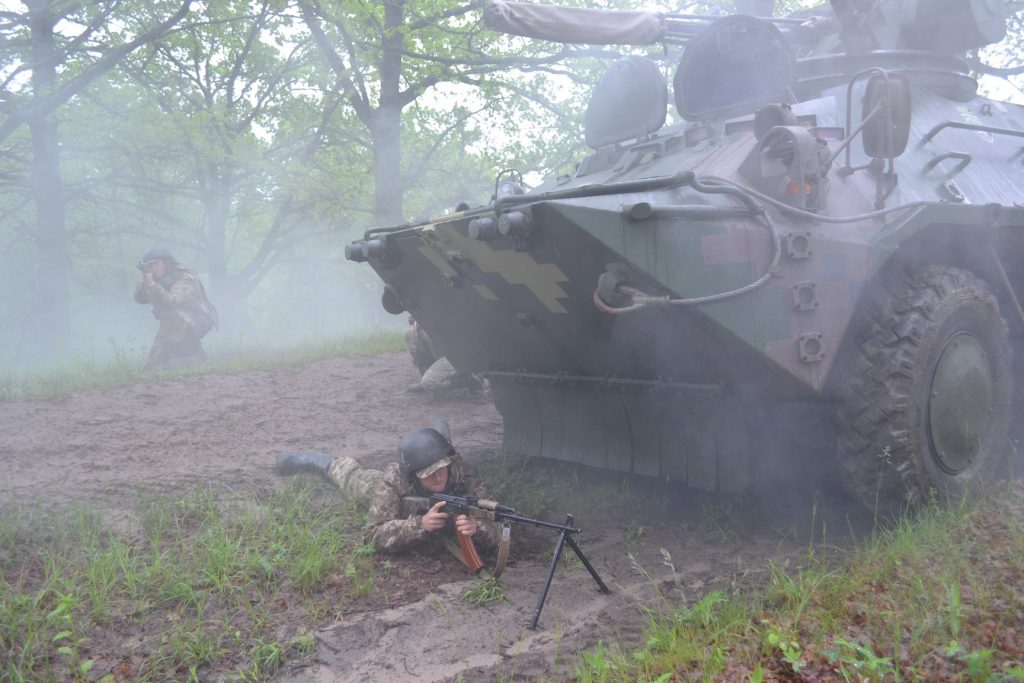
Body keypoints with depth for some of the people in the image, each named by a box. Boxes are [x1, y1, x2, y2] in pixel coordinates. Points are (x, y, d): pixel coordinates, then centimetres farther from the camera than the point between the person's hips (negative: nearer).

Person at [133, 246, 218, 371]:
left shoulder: (186, 279, -22)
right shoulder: (160, 280, 3)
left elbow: (171, 302, -37)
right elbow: (140, 298, -4)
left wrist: (151, 283, -41)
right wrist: (144, 276, -16)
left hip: (198, 323, -7)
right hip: (176, 327, 7)